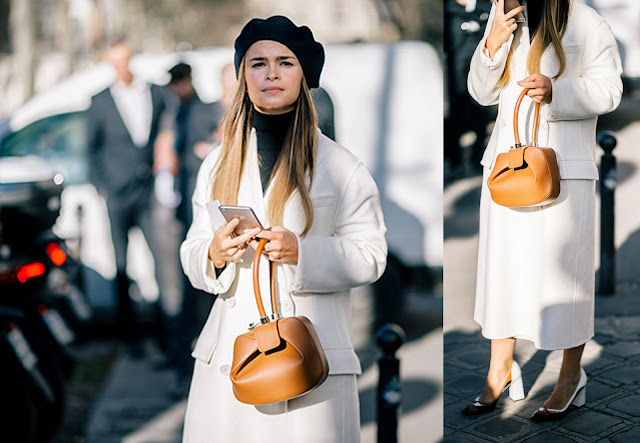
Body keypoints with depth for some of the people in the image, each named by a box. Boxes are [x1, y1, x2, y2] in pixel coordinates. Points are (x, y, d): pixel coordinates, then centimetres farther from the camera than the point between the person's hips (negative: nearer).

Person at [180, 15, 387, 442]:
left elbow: (370, 256, -1)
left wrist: (302, 252, -17)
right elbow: (193, 253, 14)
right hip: (228, 354, 3)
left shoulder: (340, 166, 3)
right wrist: (214, 255, -9)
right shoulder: (218, 165, 14)